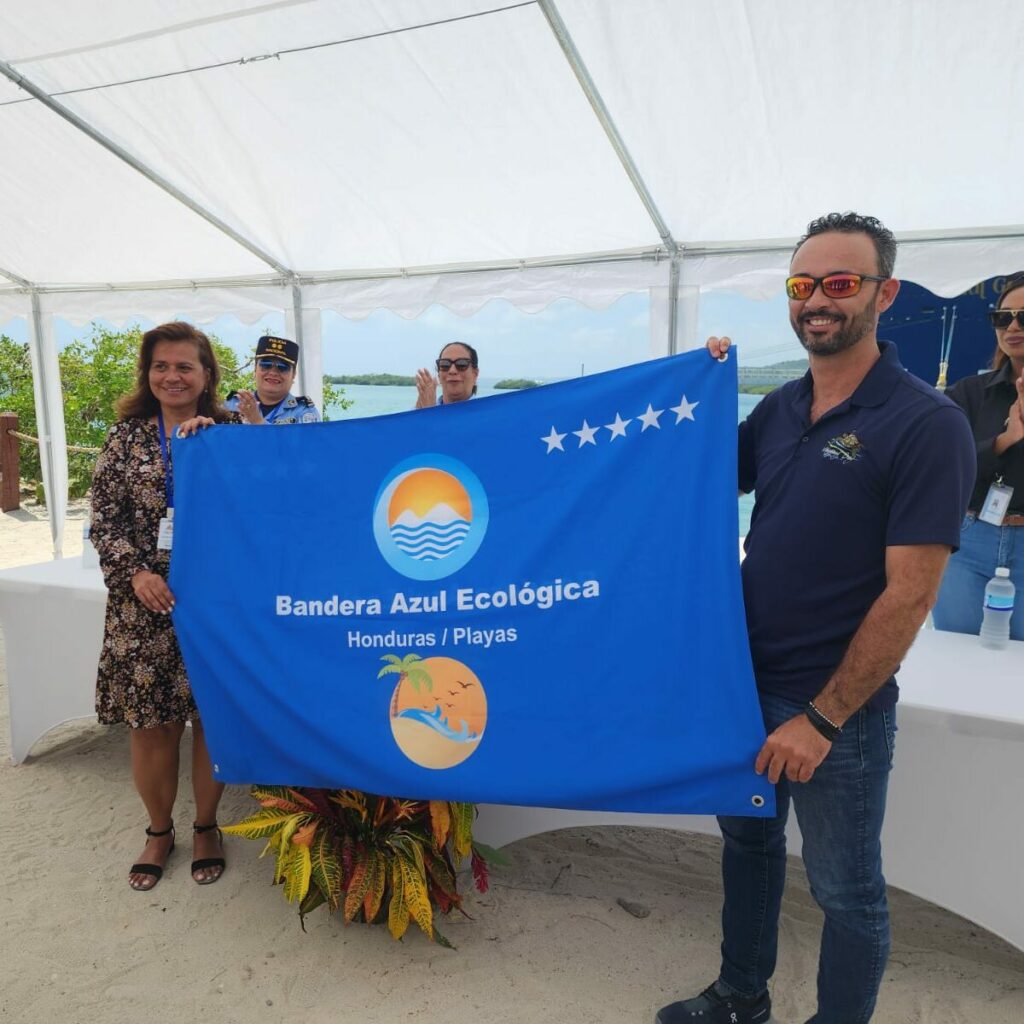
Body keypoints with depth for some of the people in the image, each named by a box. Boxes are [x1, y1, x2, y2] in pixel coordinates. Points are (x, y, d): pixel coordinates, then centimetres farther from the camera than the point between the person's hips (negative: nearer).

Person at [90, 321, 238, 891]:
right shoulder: (128, 436, 6)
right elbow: (105, 518, 3)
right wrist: (136, 572, -11)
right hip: (145, 603, 1)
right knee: (150, 723, 7)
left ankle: (206, 826, 30)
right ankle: (159, 830, 31)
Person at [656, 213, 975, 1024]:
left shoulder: (926, 425, -15)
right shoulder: (779, 409, 3)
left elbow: (909, 594, -18)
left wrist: (823, 717, -17)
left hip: (839, 707, -6)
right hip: (746, 680, 7)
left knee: (846, 890, 13)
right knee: (748, 840, 23)